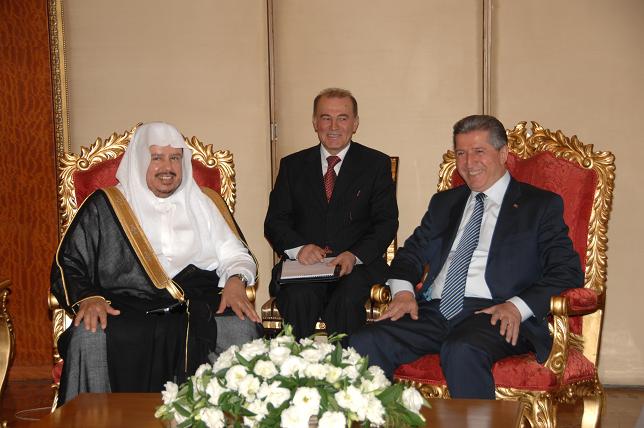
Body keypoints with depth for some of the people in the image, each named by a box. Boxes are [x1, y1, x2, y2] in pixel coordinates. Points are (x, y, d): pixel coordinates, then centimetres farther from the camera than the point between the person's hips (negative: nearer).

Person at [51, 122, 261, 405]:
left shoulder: (199, 204, 22)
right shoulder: (104, 207, 13)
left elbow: (234, 254, 19)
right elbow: (67, 265, 9)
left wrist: (236, 281, -5)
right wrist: (87, 298, -12)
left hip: (197, 309, 2)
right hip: (126, 311, -1)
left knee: (242, 329, -28)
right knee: (88, 337, -33)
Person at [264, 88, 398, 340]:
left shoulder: (376, 164, 10)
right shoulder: (293, 165, 15)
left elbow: (386, 222, 3)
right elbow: (274, 222, 9)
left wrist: (354, 255, -16)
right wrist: (298, 248, -13)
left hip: (357, 265, -1)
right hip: (303, 264, 1)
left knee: (347, 300, -32)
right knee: (299, 298, -30)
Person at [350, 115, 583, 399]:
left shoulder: (541, 205, 10)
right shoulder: (444, 202, 25)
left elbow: (568, 271, 1)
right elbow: (412, 252, 24)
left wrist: (518, 306, -15)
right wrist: (403, 290, 0)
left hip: (494, 314, -4)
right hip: (434, 310, 5)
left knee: (462, 351, -38)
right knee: (364, 343, -21)